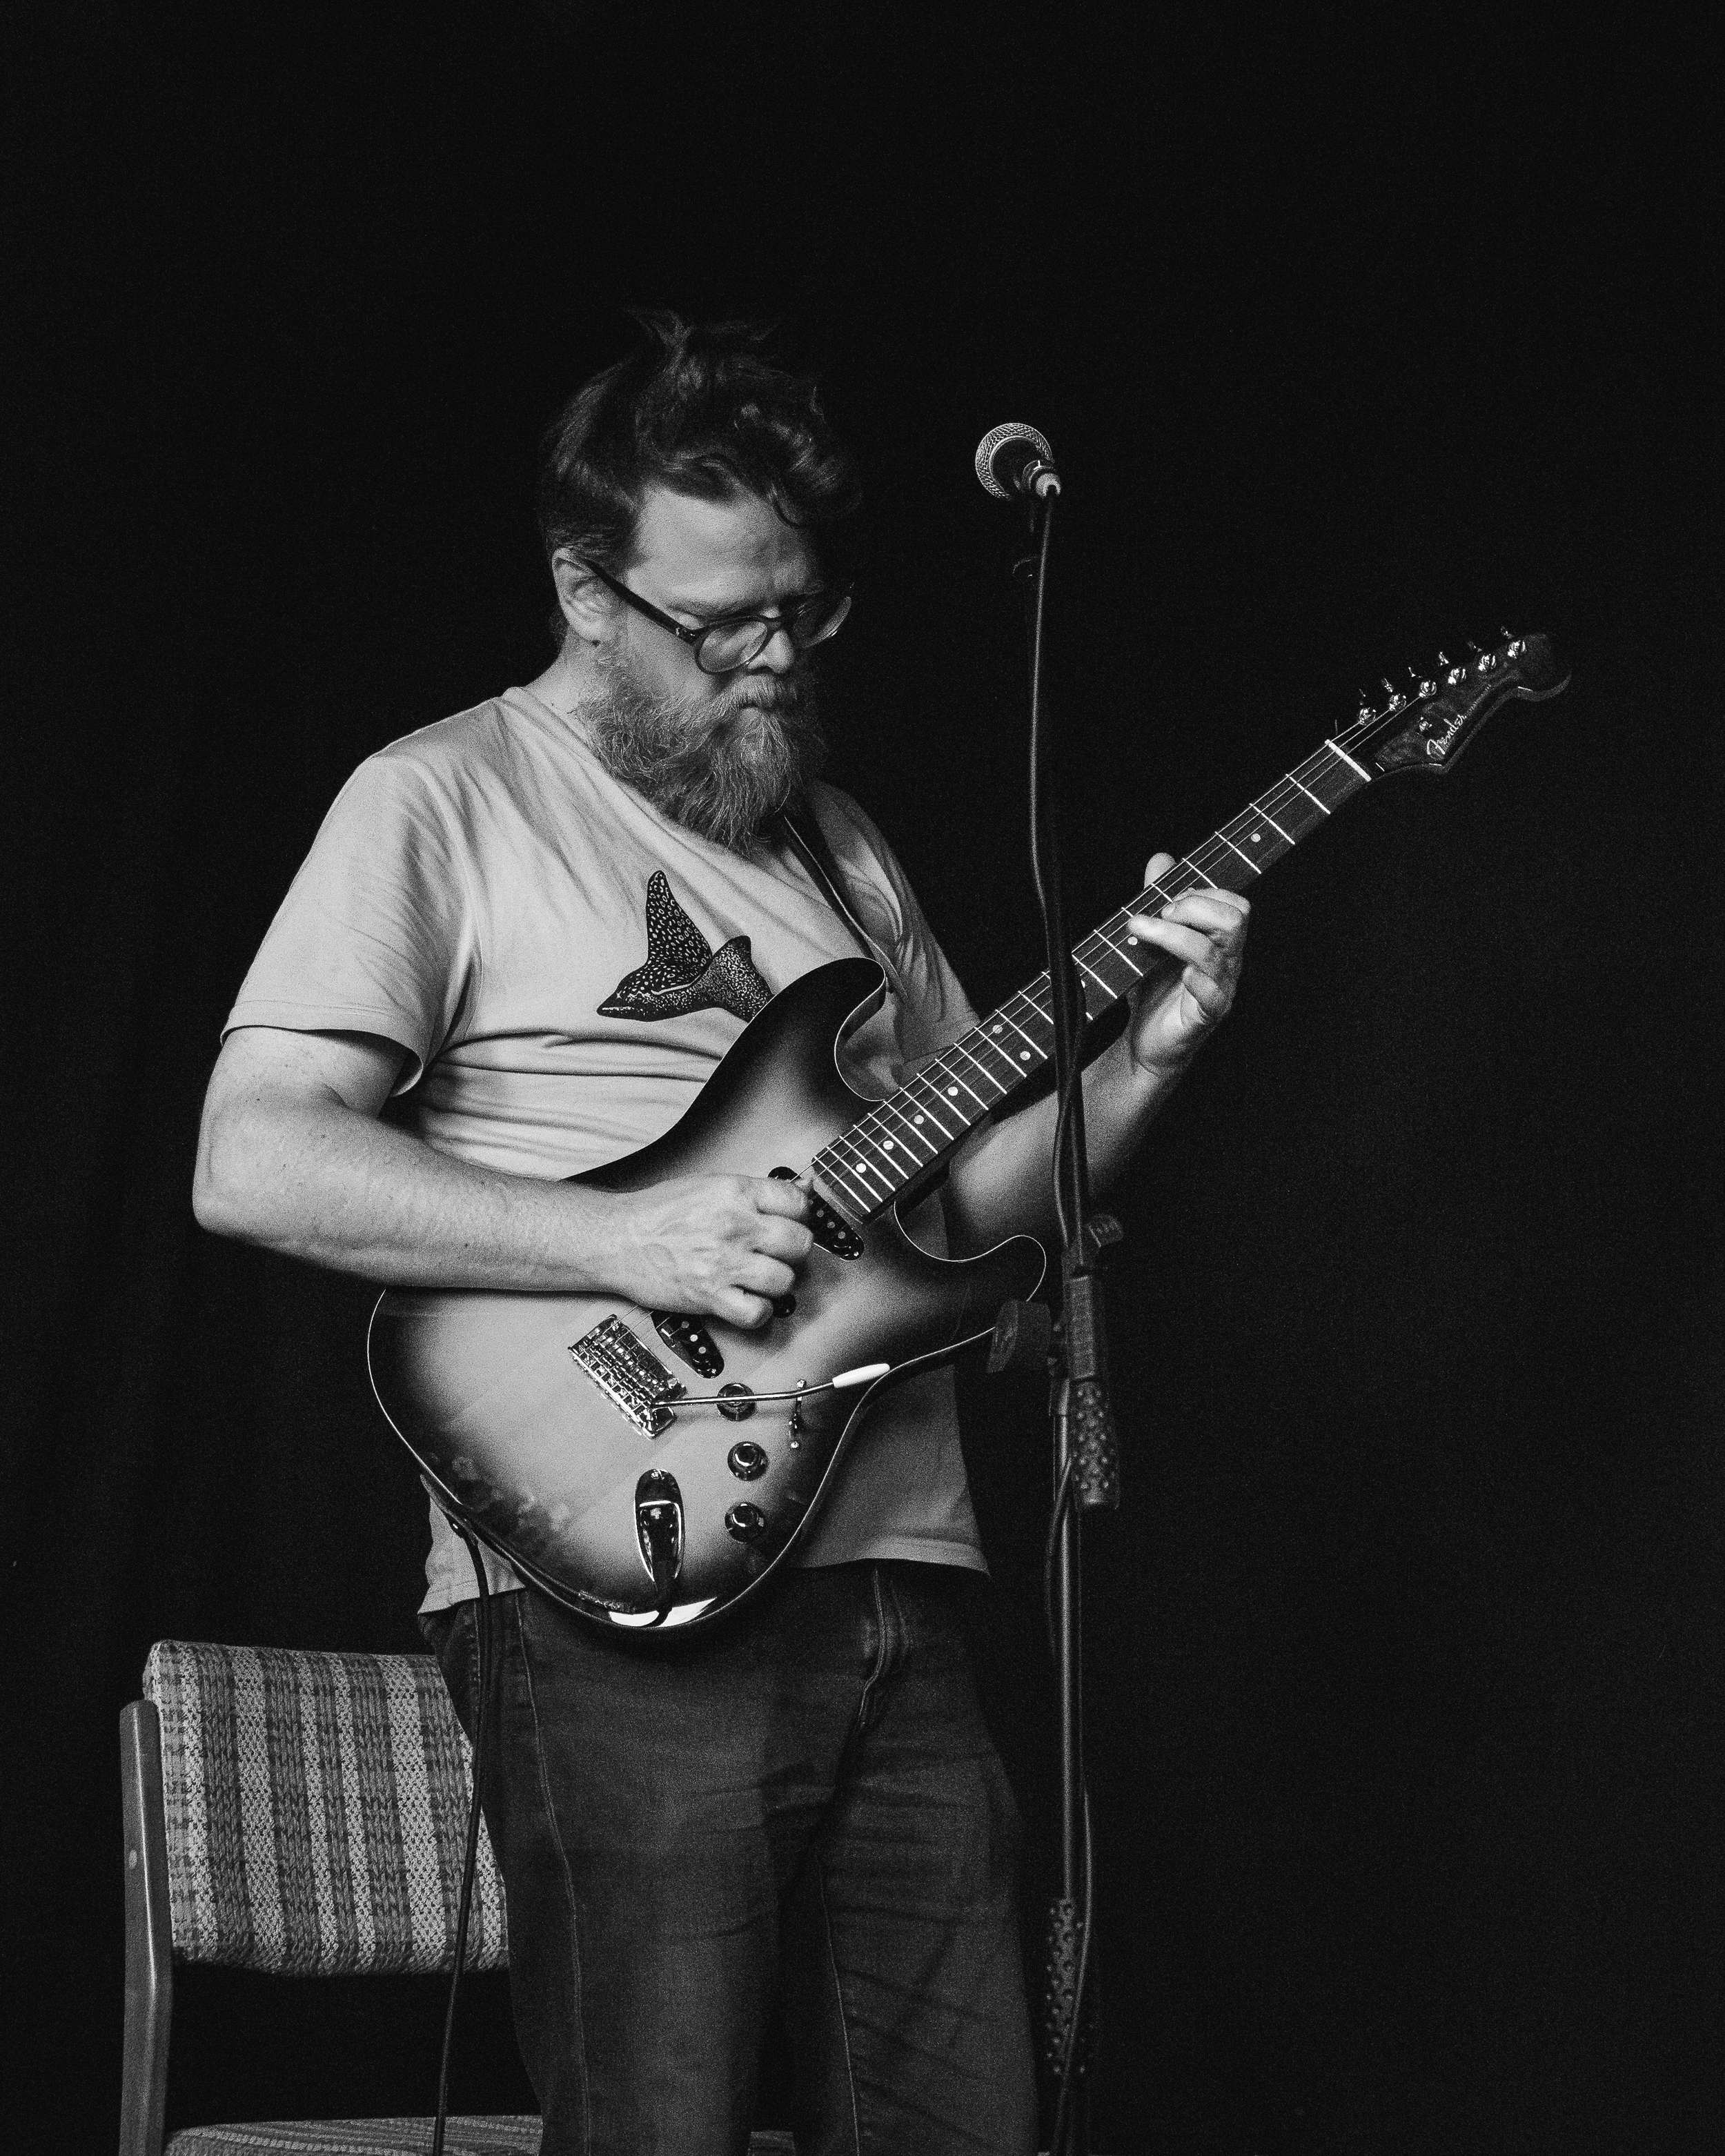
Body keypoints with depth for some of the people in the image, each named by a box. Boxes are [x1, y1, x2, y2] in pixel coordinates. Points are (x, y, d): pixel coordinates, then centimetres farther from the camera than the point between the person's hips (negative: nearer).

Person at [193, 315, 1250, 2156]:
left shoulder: (836, 843, 20)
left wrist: (1138, 1057, 3)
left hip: (897, 1587, 7)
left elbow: (965, 1194, 21)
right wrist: (625, 1243, -17)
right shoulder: (441, 802, -2)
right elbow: (250, 1166, -12)